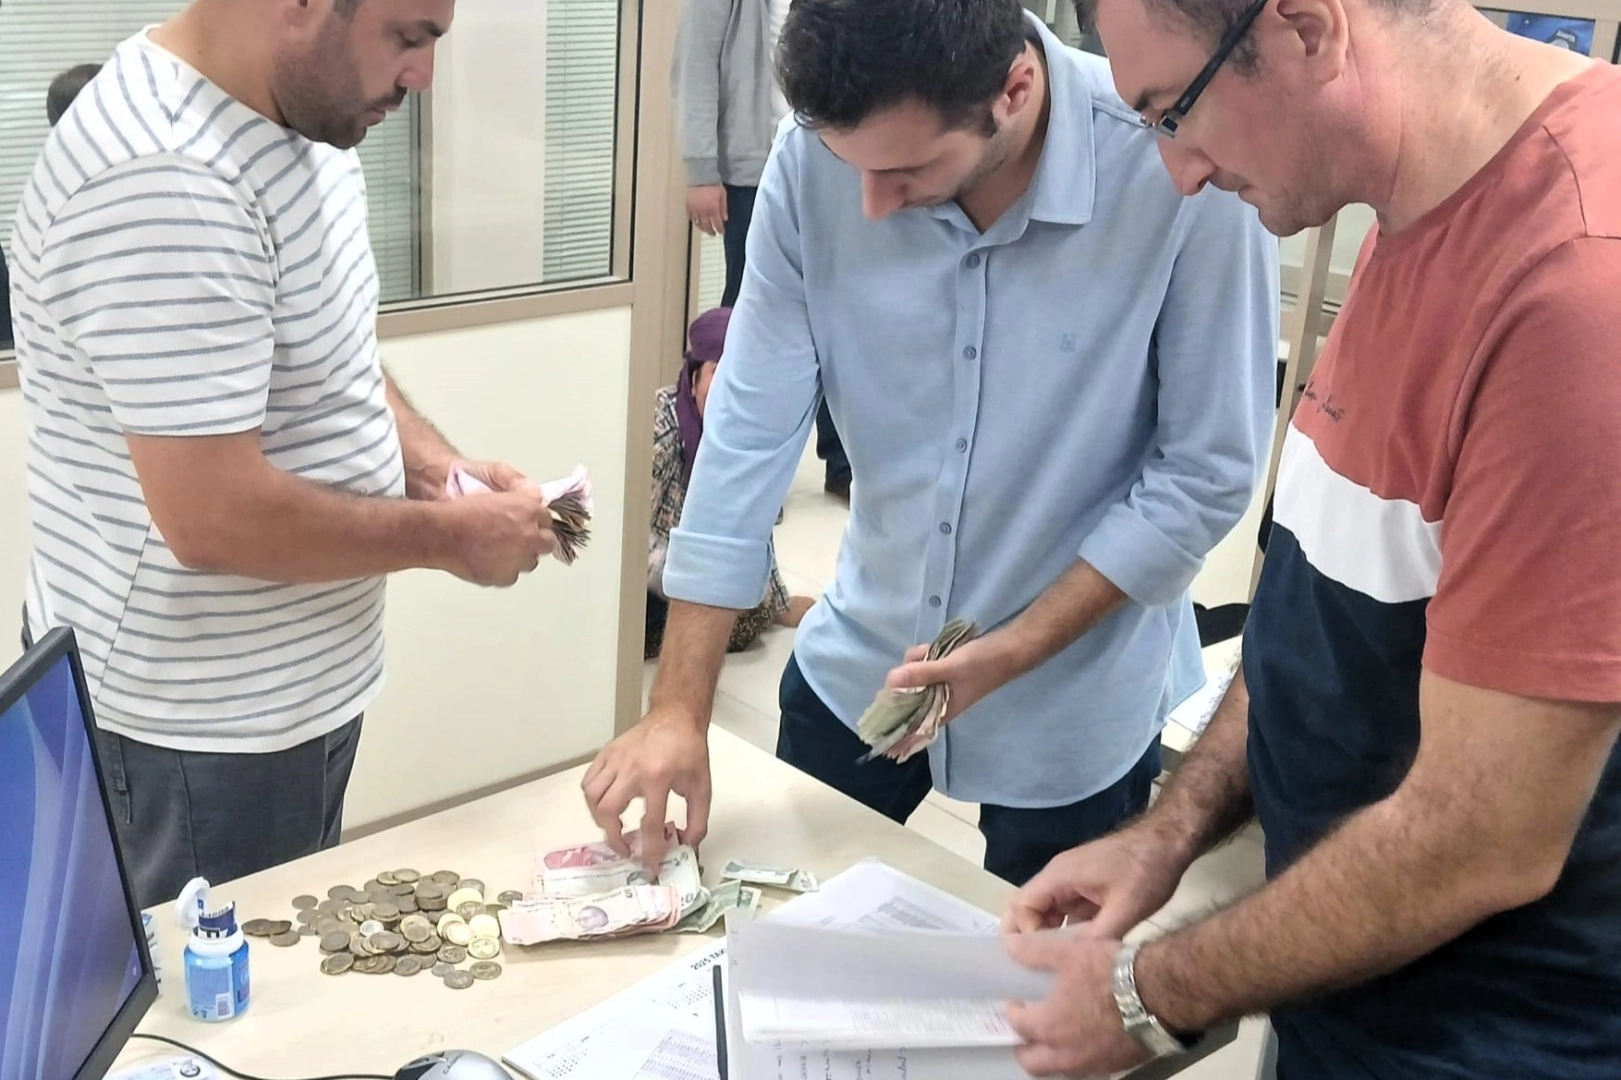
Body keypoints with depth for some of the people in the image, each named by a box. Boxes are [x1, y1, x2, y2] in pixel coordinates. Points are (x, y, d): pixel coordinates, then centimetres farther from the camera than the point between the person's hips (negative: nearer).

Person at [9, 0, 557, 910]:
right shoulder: (166, 183, -28)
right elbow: (216, 518, -30)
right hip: (201, 725, -9)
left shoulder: (301, 119, 4)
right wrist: (449, 535, -17)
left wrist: (433, 463, -1)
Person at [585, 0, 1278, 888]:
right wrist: (677, 710, -13)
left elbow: (1207, 473, -17)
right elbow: (750, 434, -13)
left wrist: (1016, 649, -21)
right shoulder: (811, 164, -16)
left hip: (1074, 699, -2)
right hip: (854, 665, 3)